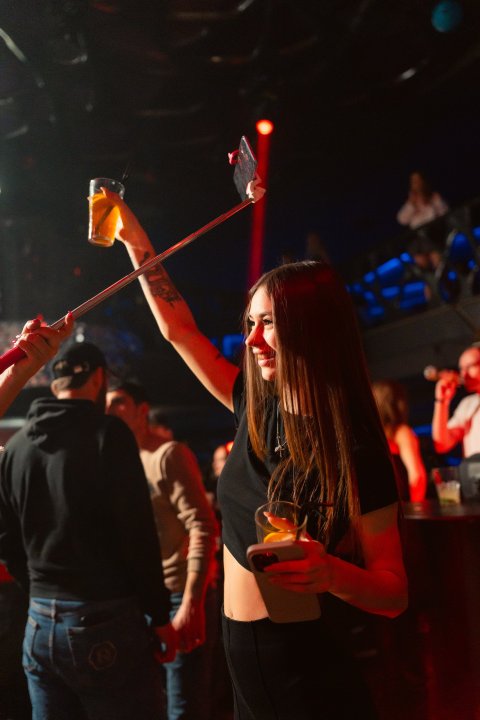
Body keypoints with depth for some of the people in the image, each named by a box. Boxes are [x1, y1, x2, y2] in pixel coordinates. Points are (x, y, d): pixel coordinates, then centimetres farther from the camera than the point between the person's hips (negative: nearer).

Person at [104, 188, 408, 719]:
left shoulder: (355, 450, -18)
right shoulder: (257, 410, -1)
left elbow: (394, 594, -13)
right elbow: (179, 329, 10)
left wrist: (331, 573, -34)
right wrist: (135, 242, 12)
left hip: (309, 667, -6)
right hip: (243, 656, 6)